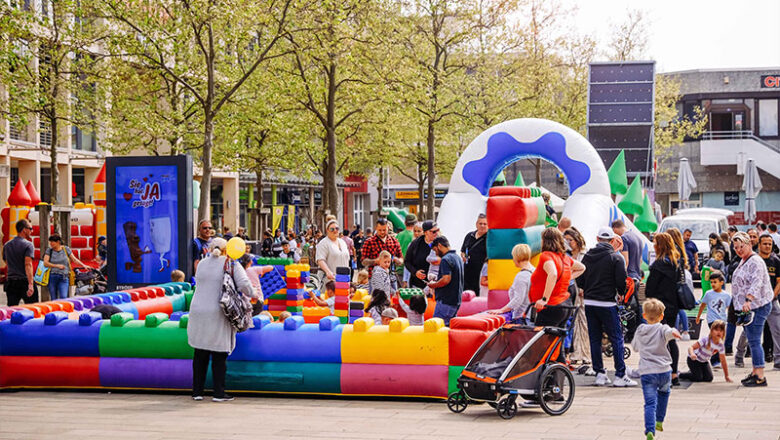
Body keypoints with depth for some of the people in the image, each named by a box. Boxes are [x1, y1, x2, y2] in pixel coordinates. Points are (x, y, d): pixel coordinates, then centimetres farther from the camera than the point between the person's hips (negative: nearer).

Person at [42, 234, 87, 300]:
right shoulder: (49, 250, 6)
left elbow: (74, 260, 10)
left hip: (63, 277, -1)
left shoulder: (66, 249, 7)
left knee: (63, 298, -16)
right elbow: (45, 263, -5)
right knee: (54, 299, 4)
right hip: (52, 277, 1)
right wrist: (57, 266, -16)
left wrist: (84, 266, -1)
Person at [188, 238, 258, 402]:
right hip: (218, 315, -4)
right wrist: (252, 294, 2)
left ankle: (197, 391, 14)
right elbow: (244, 284, -16)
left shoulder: (202, 263, 8)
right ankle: (219, 393, 4)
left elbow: (199, 282, 14)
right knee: (219, 355, 4)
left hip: (198, 312, 4)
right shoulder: (232, 265, -5)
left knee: (200, 354, 11)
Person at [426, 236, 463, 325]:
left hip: (446, 301, -10)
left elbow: (446, 279, -26)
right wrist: (437, 280, 19)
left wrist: (434, 285, -9)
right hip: (457, 301, 10)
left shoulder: (446, 259, -16)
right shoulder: (458, 257, 14)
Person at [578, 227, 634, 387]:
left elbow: (580, 281, 6)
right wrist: (621, 293, 11)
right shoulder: (616, 257, -7)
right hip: (607, 303, -4)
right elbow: (621, 282, -10)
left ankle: (600, 374, 10)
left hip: (589, 302, 4)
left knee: (594, 339, 10)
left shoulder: (587, 256, 6)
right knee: (616, 339, 1)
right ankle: (620, 376, -2)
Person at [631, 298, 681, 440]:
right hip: (664, 370, -1)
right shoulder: (662, 329, -1)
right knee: (664, 392, 30)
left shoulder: (639, 331, 10)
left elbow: (635, 347, 26)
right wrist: (674, 332, -47)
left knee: (650, 403, -6)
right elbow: (669, 332, -26)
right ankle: (659, 421, 39)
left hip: (646, 372, 1)